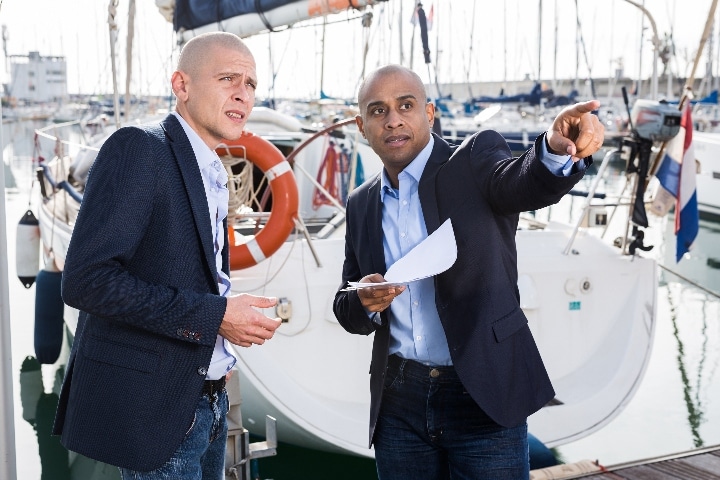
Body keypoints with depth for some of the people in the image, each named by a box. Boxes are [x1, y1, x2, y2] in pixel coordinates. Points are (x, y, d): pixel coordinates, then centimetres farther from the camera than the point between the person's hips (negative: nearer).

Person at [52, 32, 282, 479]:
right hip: (156, 406, -8)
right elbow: (86, 279, -22)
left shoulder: (214, 176, 12)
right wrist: (215, 315, -21)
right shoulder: (138, 149, -14)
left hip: (208, 404, 8)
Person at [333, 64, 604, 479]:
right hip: (398, 402, 4)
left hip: (484, 395, -4)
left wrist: (559, 150, -47)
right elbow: (347, 309, 12)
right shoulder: (362, 205, 9)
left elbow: (525, 183, -26)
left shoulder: (475, 162, -4)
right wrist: (364, 301, -11)